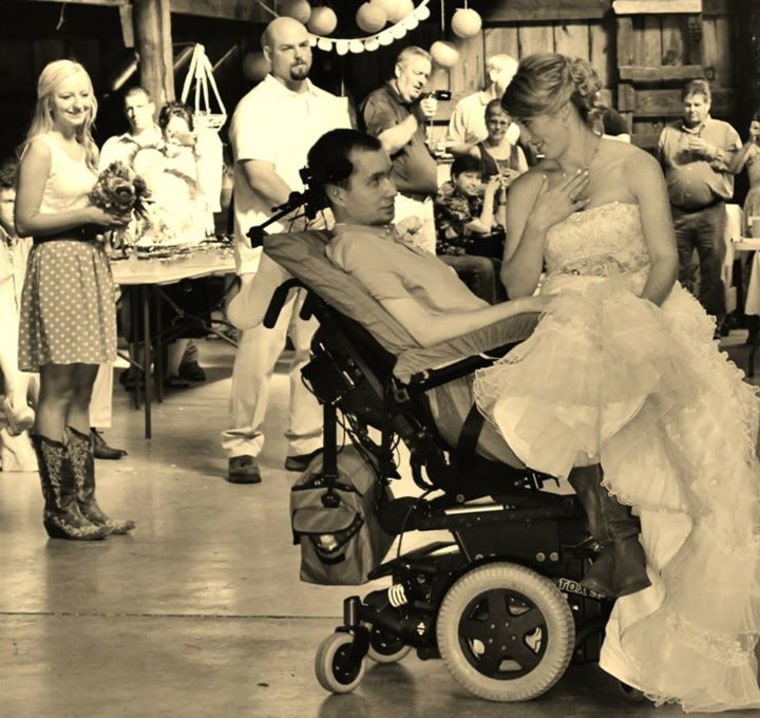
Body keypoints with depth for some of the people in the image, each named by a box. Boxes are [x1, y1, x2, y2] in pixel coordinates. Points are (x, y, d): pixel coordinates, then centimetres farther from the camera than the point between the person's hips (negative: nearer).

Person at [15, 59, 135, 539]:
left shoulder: (87, 148, 17)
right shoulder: (41, 147, -6)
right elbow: (25, 221, -11)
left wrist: (111, 216, 6)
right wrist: (84, 215, -15)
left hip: (92, 267, 8)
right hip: (57, 267, -8)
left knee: (82, 395, 9)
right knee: (57, 394, -6)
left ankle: (85, 503, 13)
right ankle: (58, 510, -2)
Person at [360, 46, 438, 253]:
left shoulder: (413, 105, 22)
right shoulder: (379, 101, -5)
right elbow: (387, 144, -20)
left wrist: (433, 147, 15)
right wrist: (416, 117, -19)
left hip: (424, 202, 9)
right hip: (401, 201, -9)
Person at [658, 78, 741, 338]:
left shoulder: (725, 131, 8)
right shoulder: (669, 132, 15)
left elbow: (738, 162, -3)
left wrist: (712, 152, -13)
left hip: (711, 212, -2)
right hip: (677, 213, 2)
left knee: (713, 271, 0)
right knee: (676, 271, 6)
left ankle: (713, 325, 9)